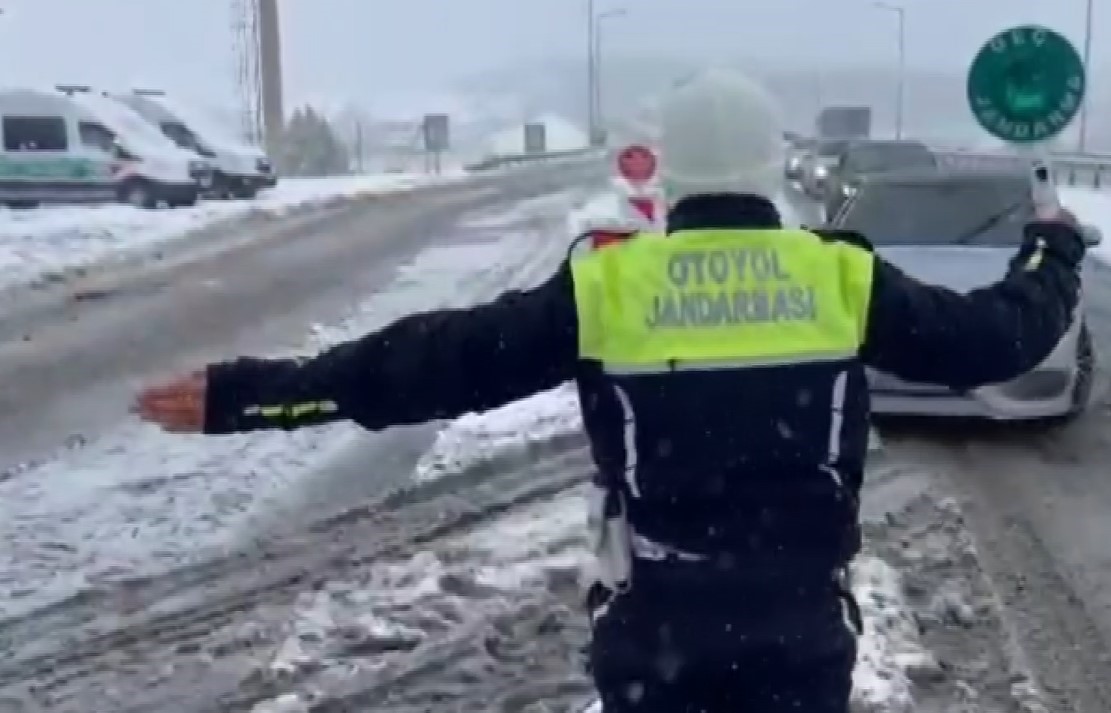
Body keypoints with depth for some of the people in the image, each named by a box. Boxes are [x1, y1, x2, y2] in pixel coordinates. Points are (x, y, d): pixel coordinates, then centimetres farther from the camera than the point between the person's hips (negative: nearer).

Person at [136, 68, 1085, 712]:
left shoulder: (605, 286, -10)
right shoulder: (843, 275, -5)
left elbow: (436, 361, -9)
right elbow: (993, 337, 6)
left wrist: (246, 395, -3)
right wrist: (1053, 250, 28)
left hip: (654, 617, -1)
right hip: (803, 617, 1)